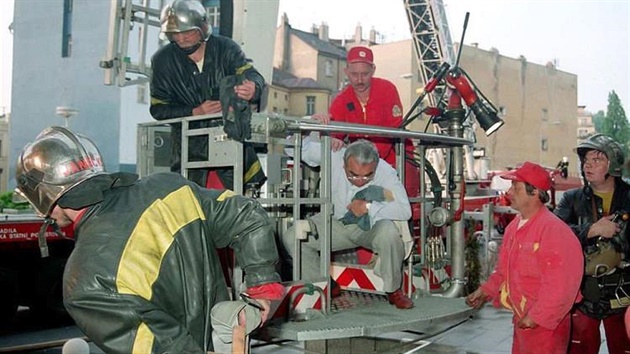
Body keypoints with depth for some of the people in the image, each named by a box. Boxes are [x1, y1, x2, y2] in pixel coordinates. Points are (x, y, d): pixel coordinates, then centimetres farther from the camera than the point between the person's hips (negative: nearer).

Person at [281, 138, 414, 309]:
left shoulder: (385, 171, -23)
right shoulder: (332, 156, -20)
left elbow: (404, 210, -27)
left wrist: (369, 207, -30)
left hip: (371, 226, -2)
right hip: (336, 222, 2)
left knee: (389, 233, -37)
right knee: (291, 238, -17)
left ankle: (393, 290, -10)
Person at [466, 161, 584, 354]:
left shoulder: (553, 229, -21)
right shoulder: (514, 226, 6)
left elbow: (559, 284, -24)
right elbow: (504, 269, 17)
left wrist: (537, 317, -21)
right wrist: (485, 291, 9)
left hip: (545, 323, -8)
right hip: (522, 319, 8)